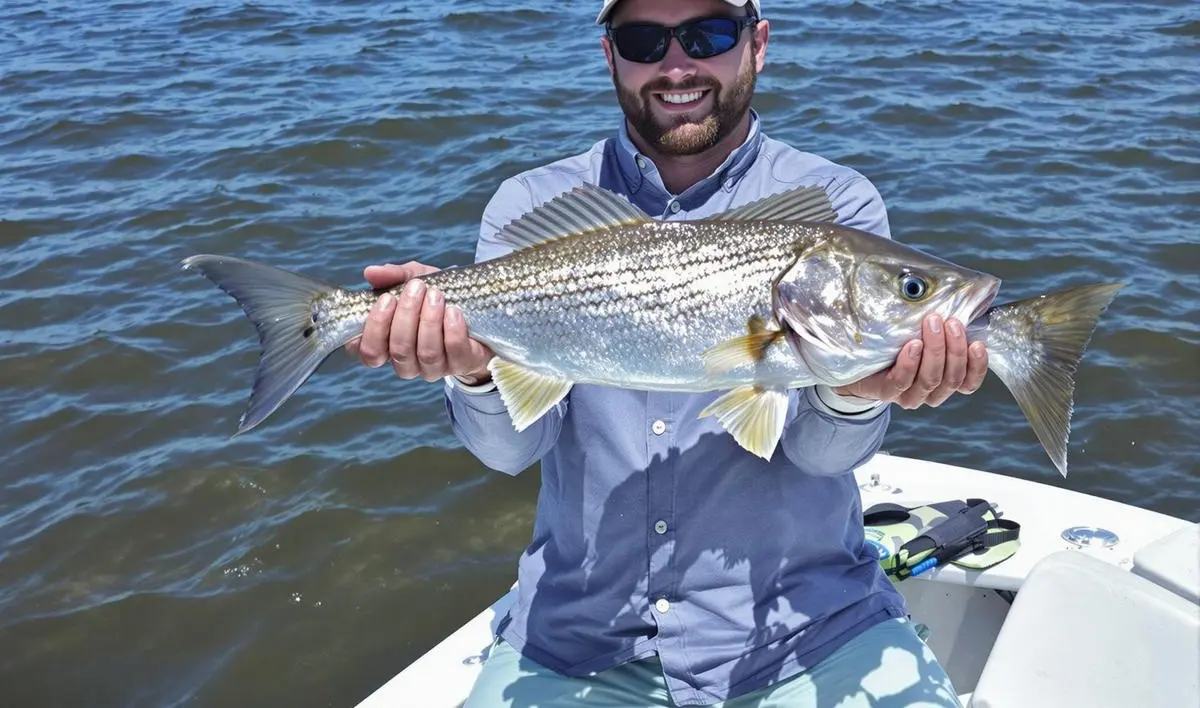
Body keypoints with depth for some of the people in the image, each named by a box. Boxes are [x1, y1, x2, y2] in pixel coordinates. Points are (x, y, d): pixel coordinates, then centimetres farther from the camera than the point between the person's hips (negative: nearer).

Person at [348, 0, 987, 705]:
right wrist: (476, 369, -31)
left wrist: (857, 392, -34)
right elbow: (513, 446, -9)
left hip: (803, 618, 0)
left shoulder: (836, 203, -3)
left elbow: (823, 452, -12)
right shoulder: (533, 206, 0)